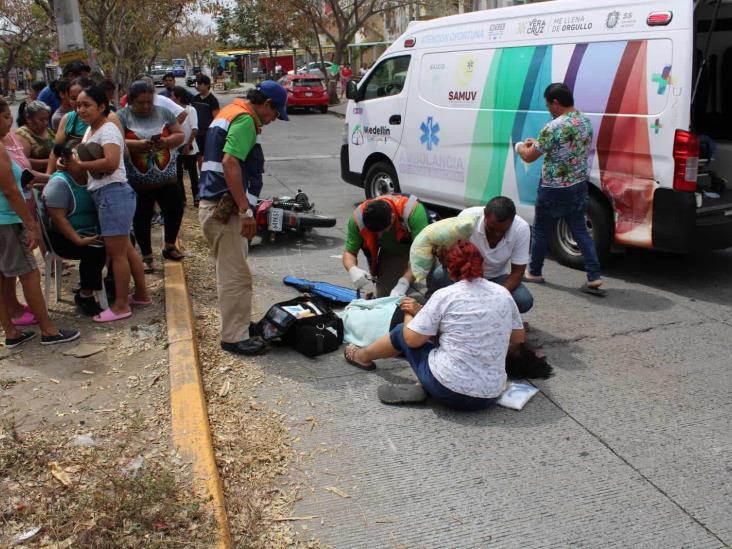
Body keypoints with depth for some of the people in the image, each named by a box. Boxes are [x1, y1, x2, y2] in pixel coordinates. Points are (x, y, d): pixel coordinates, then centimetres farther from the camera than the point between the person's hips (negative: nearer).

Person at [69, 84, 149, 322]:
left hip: (113, 193, -10)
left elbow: (111, 162, -28)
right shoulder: (89, 130, 17)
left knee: (116, 252, -2)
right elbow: (87, 160, 18)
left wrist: (79, 165, -18)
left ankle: (121, 305, 6)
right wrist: (72, 163, -5)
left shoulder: (108, 129, -13)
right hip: (103, 195, 10)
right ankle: (141, 294, 27)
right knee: (125, 248, 16)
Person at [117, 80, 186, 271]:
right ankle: (147, 256, 21)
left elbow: (180, 135, 3)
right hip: (138, 181, -2)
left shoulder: (164, 113, 3)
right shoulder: (122, 117, -5)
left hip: (166, 177, 2)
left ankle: (169, 246, 30)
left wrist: (166, 141, -17)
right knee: (142, 218, 7)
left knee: (175, 209, 8)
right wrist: (137, 144, -27)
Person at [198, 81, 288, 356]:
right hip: (225, 208, -11)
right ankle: (234, 337, 0)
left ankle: (238, 323, 31)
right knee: (236, 275, -6)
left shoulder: (230, 112, 20)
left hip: (216, 206, 11)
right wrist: (245, 210, -24)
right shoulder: (244, 119, -13)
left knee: (231, 271, 20)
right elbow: (230, 162, -24)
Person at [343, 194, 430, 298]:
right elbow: (349, 252, -21)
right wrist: (353, 270, -44)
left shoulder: (412, 211, -41)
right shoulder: (358, 218, -31)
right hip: (390, 252, 2)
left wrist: (403, 284, -52)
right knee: (384, 296, -11)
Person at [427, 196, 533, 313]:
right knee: (436, 277, -32)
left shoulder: (522, 228, -24)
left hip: (497, 277, 1)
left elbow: (517, 272, -17)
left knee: (524, 301, -26)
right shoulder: (468, 217, -29)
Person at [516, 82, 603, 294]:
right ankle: (594, 276, 4)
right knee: (580, 231, 11)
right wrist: (537, 144, 21)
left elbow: (529, 157, -14)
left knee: (541, 231, 11)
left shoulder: (554, 127, -21)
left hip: (554, 191, -7)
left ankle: (534, 272, 26)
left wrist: (520, 146, 9)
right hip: (578, 187, 7)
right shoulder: (586, 122, 4)